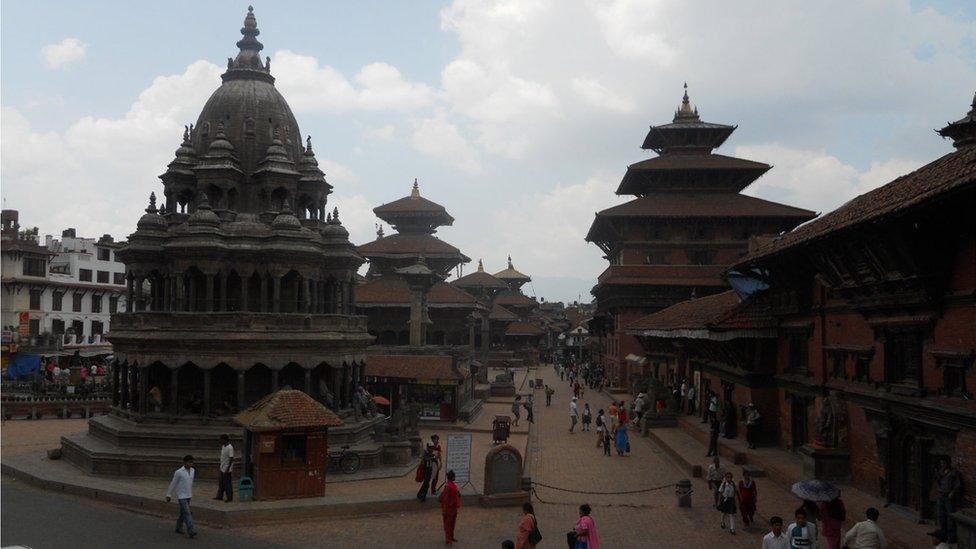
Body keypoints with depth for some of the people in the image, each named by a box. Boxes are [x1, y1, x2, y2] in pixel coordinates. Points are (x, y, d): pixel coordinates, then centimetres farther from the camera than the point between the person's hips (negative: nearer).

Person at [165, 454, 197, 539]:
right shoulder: (179, 472, -15)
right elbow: (173, 484, -6)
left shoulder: (193, 471, 2)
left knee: (183, 513, 17)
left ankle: (179, 528, 32)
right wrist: (168, 495, 0)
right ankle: (191, 532, -16)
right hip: (181, 496, -6)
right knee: (187, 513, -12)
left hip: (189, 495, 6)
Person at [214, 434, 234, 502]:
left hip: (226, 469, -9)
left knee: (228, 484, -1)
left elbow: (231, 459, -21)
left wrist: (228, 469, -22)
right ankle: (220, 496, 24)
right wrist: (219, 465, 17)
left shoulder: (230, 448, -20)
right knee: (221, 483, 14)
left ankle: (230, 498, 8)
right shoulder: (223, 446, 8)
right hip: (222, 468, 9)